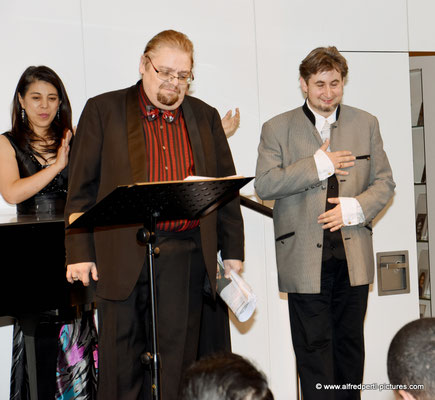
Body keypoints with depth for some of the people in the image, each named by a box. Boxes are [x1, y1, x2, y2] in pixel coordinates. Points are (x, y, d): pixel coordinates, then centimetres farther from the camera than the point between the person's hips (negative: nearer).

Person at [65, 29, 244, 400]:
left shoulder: (205, 116, 13)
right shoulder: (103, 110, 4)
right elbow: (82, 186, 2)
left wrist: (232, 249, 11)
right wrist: (79, 252, -4)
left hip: (186, 256, 2)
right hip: (122, 255, -2)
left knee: (177, 357, 6)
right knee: (121, 359, 5)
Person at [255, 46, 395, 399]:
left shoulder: (366, 124, 10)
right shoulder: (277, 129, 2)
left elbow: (384, 183, 9)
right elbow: (264, 185, -10)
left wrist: (355, 207, -10)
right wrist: (318, 166, -15)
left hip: (353, 256, 3)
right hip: (305, 259, -3)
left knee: (350, 342, 13)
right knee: (313, 346, 1)